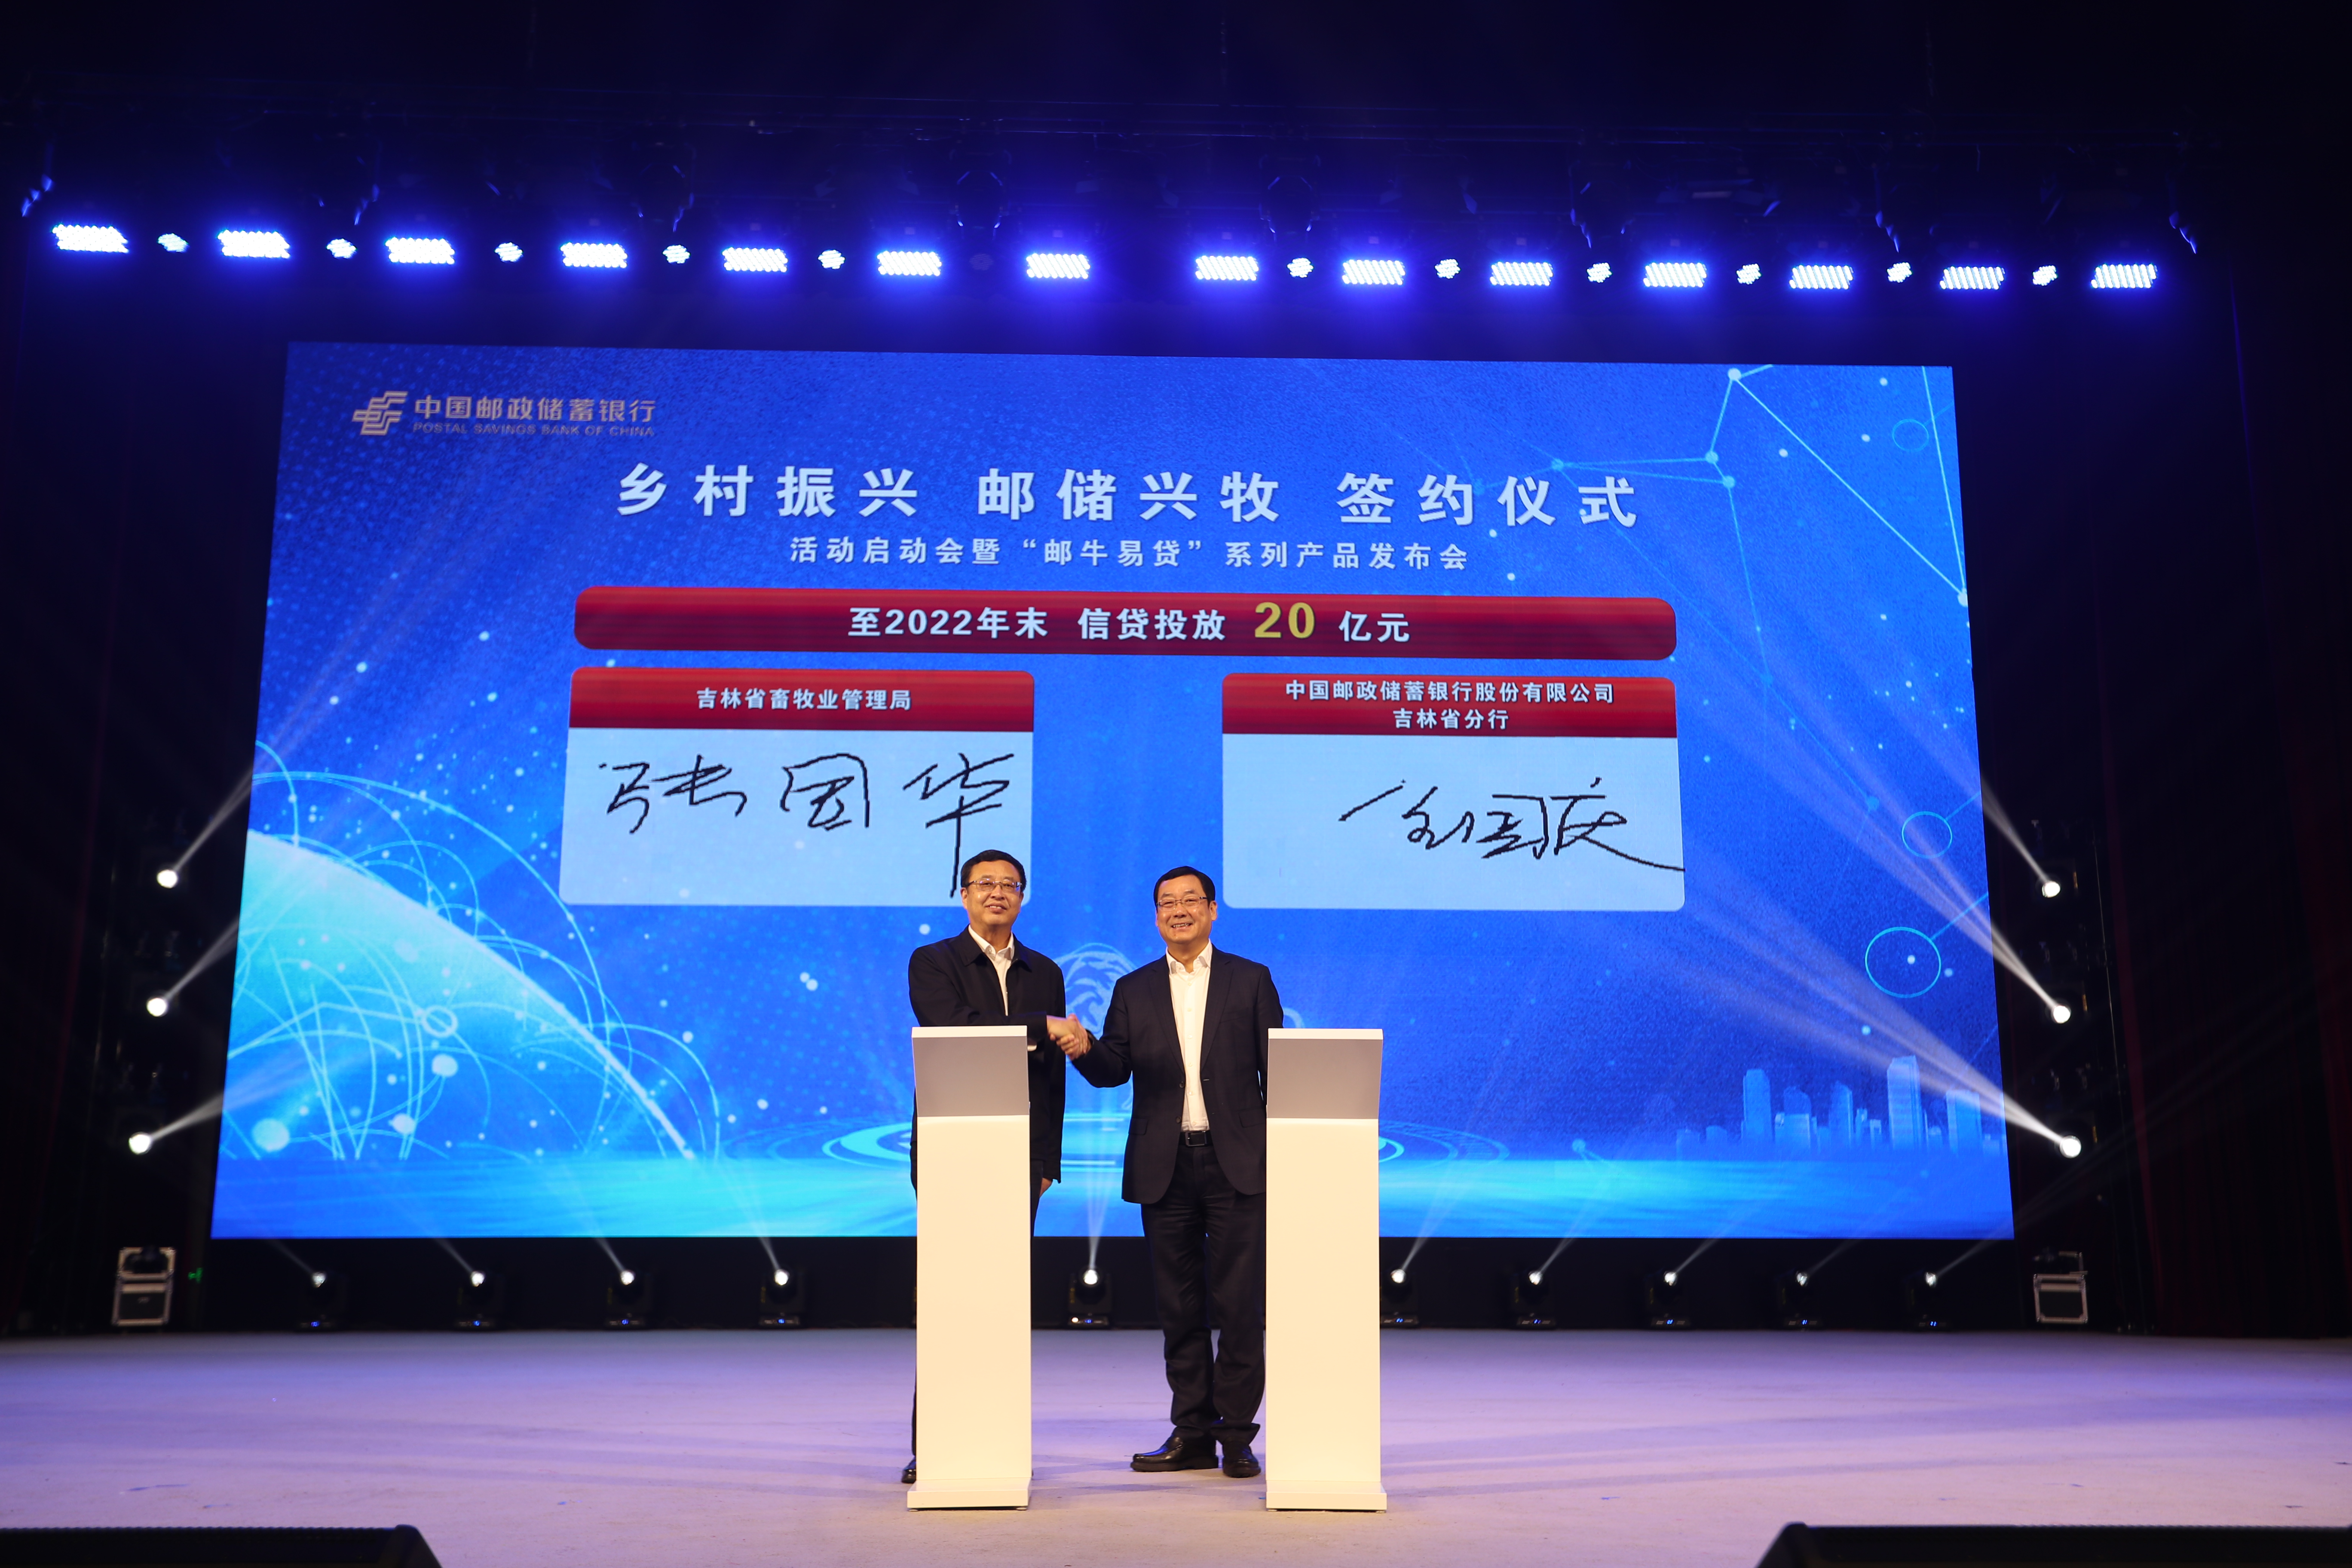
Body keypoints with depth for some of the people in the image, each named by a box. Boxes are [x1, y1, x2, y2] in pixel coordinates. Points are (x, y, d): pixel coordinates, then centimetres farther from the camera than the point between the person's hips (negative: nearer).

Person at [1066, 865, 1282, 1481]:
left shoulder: (1251, 980, 6)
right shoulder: (1133, 990, 11)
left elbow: (1277, 1068, 4)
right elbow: (1114, 1070, 2)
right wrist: (1086, 1051, -20)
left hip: (1237, 1161, -2)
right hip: (1165, 1168, 2)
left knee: (1239, 1306, -1)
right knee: (1178, 1307, 8)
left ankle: (1236, 1434, 9)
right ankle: (1192, 1432, 18)